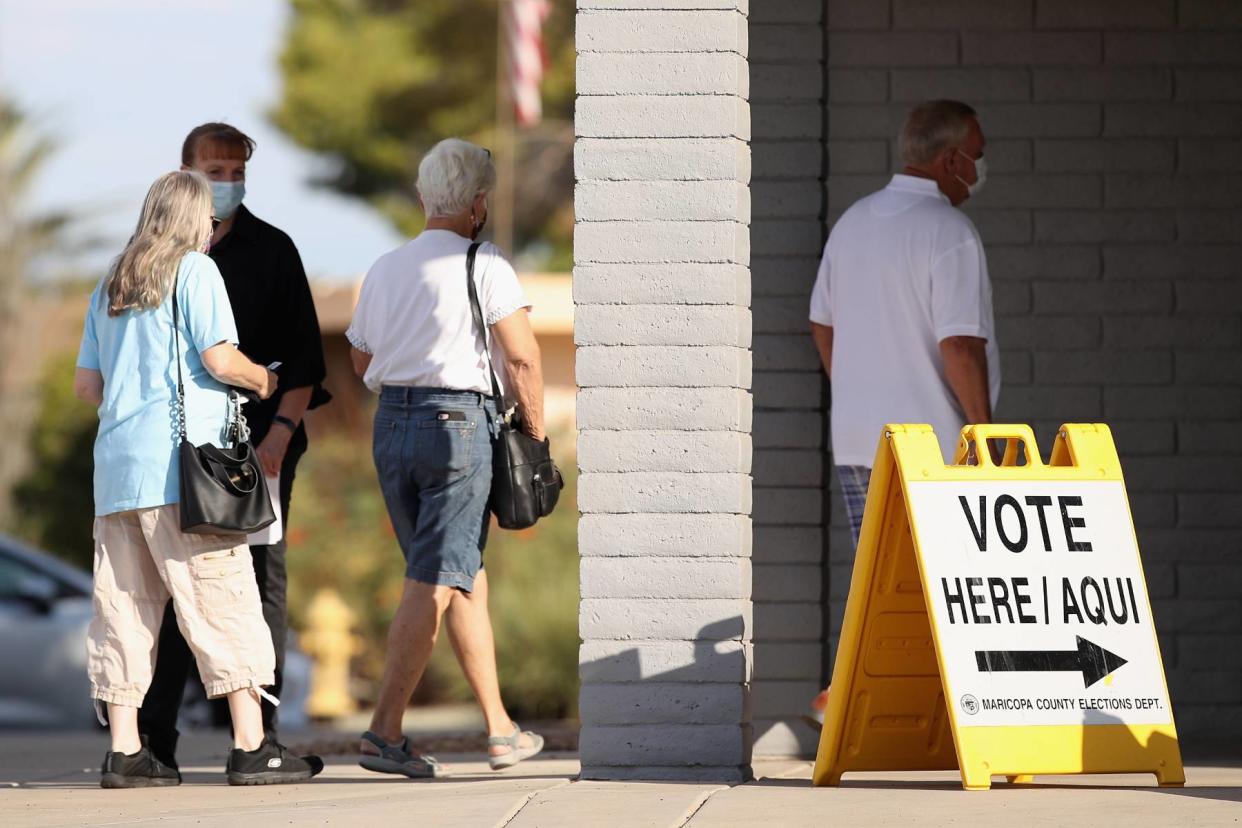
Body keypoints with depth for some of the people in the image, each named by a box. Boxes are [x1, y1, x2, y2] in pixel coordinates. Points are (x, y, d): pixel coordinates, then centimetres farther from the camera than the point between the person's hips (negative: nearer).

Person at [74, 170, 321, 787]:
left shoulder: (110, 287, 18)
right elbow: (220, 359, -10)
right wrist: (264, 381, 8)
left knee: (124, 608, 6)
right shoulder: (195, 271, -1)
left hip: (116, 468, 6)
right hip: (182, 463, -6)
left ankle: (124, 750, 4)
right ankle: (251, 748, -8)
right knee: (223, 602, -5)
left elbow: (86, 384, 20)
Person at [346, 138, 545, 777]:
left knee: (465, 577, 14)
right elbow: (521, 358, -10)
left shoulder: (384, 270, 11)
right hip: (458, 421, -6)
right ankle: (383, 732, -12)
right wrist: (534, 431, 1)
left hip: (391, 424, 6)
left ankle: (499, 728, 17)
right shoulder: (484, 267, -6)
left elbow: (361, 360, 19)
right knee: (434, 584, -6)